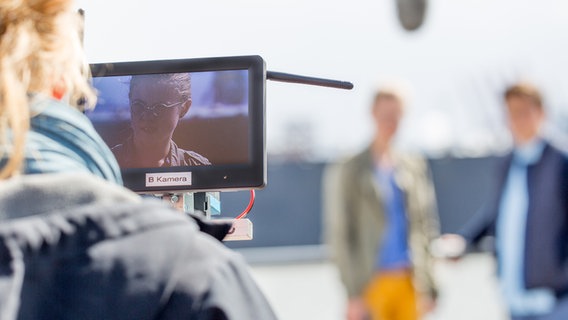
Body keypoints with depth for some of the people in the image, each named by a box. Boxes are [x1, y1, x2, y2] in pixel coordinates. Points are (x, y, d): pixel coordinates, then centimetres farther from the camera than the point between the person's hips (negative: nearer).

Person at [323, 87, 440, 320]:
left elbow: (426, 226, 12)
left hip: (409, 282, 4)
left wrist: (428, 287, 7)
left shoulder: (415, 167, 11)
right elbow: (338, 236, -2)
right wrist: (353, 293, -8)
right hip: (372, 282, -4)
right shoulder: (348, 171, 0)